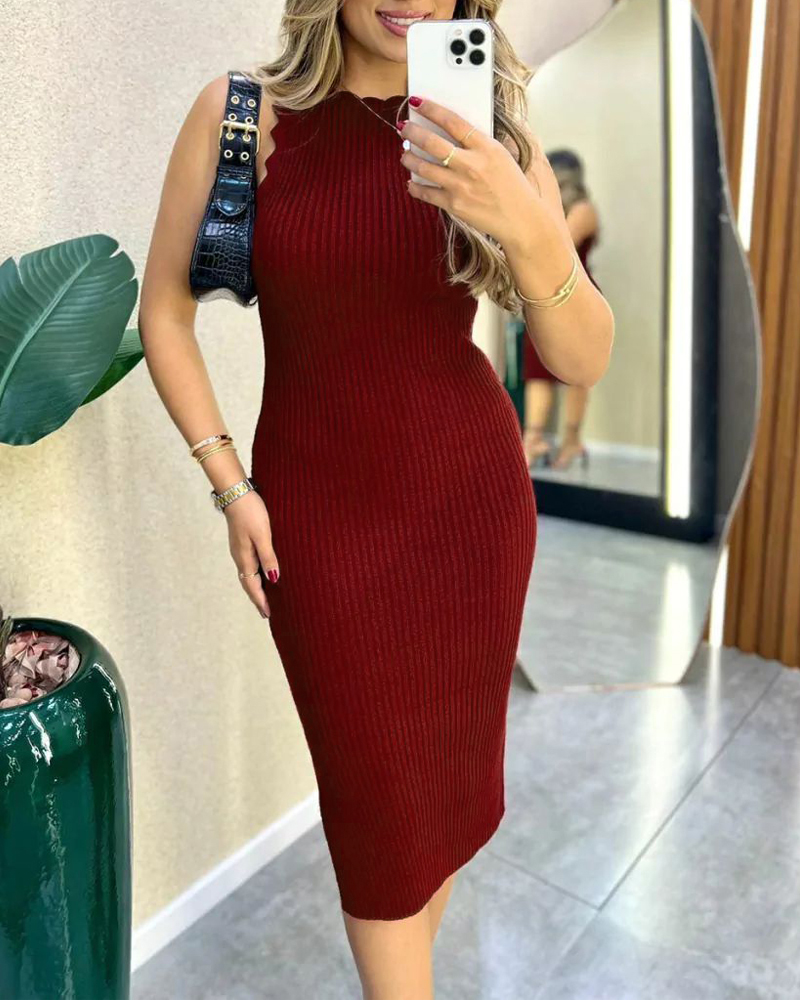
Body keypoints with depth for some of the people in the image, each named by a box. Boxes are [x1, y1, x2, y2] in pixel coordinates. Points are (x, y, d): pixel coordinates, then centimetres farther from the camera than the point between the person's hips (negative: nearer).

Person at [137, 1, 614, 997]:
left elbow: (584, 361, -10)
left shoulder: (487, 129, -3)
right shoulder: (240, 114, -6)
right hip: (318, 504, -2)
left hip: (473, 491, 3)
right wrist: (231, 483, -6)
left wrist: (529, 229, -29)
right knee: (374, 784, 8)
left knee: (449, 756, 17)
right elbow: (164, 314, 1)